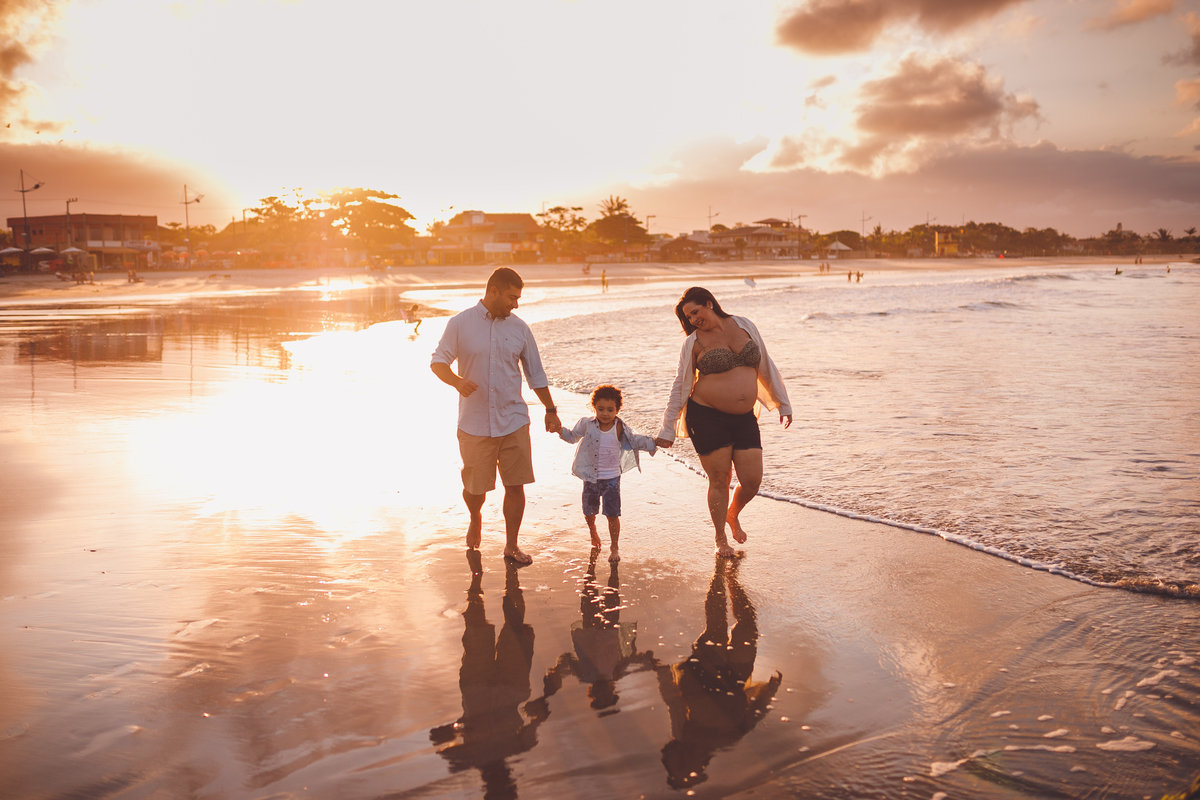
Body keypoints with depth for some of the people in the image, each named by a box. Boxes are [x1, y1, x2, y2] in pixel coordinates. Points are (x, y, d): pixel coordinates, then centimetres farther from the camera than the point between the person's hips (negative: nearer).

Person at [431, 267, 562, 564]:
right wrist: (457, 381, -20)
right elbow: (438, 362, 1)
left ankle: (511, 545, 16)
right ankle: (475, 518, 41)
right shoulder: (460, 324, -2)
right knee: (475, 487, 6)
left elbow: (535, 373, 14)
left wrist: (550, 410, 15)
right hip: (475, 424, -2)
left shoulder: (519, 328, 6)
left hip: (514, 421, 2)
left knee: (515, 485, 0)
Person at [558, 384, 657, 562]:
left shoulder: (620, 428, -7)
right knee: (589, 511, 13)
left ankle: (614, 548, 13)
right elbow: (573, 437, 8)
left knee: (613, 514, -4)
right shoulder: (587, 424, -5)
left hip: (612, 477, -1)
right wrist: (561, 430, -10)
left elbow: (635, 440, 1)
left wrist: (652, 444, -13)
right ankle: (592, 531, 48)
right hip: (591, 477, 1)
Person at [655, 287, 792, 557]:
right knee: (719, 480, 2)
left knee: (752, 481, 0)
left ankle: (732, 516, 34)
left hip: (744, 418, 3)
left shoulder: (744, 326, 7)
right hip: (706, 418, -3)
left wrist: (783, 403, 19)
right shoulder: (694, 342, -1)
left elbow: (765, 367, 15)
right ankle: (721, 539, 25)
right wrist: (668, 430, 2)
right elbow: (680, 386, 3)